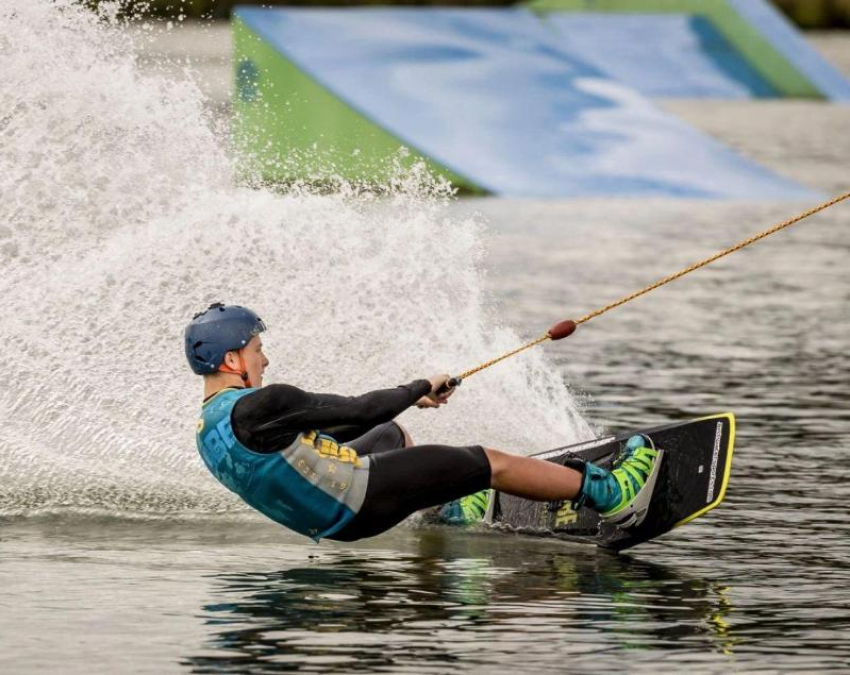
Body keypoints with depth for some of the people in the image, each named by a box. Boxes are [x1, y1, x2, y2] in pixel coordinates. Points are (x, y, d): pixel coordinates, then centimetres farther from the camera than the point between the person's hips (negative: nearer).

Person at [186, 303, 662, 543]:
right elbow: (359, 412, -23)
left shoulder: (208, 433, 4)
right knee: (491, 463, -1)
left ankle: (452, 513, 53)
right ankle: (611, 496, 10)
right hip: (358, 502, -10)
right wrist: (420, 389, -4)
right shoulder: (259, 406, -27)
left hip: (326, 524, 10)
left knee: (392, 435, 36)